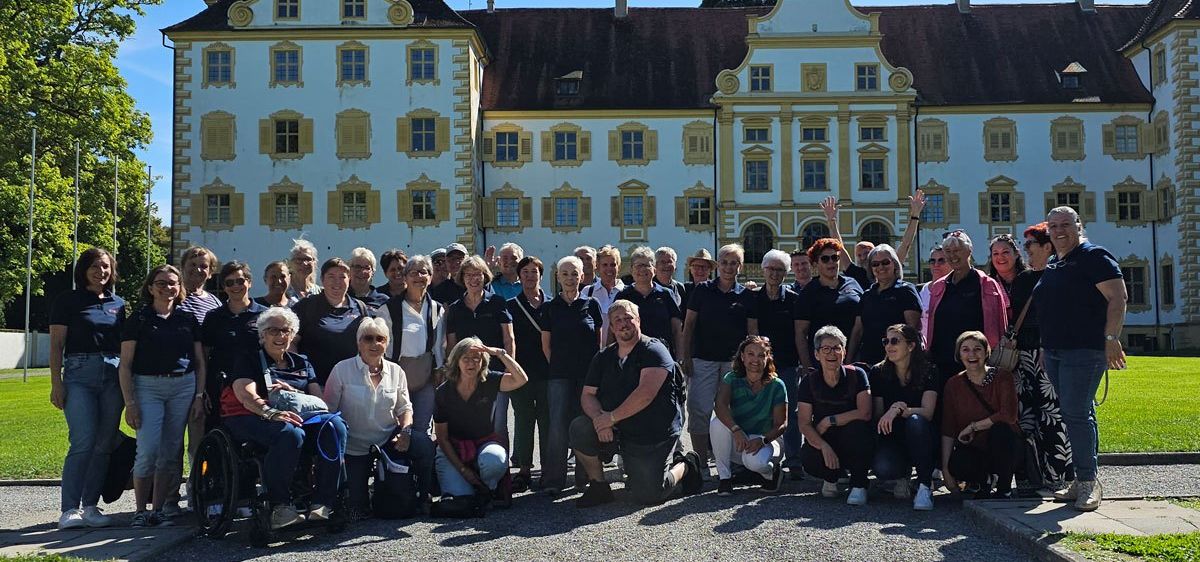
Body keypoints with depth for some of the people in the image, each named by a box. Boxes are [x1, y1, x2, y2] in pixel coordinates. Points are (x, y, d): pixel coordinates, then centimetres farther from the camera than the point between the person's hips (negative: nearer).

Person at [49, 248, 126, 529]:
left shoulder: (118, 304, 16)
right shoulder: (68, 301, 4)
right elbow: (56, 344, 0)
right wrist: (56, 382, -8)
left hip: (113, 376, 4)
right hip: (79, 374, -4)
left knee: (104, 445, 3)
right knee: (83, 442, -14)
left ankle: (91, 506, 10)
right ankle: (70, 509, -9)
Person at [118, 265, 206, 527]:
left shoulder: (188, 320, 11)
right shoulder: (138, 320, 1)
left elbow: (200, 362, 13)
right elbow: (125, 364, -1)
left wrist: (199, 396, 3)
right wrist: (129, 402, -9)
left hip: (183, 387, 3)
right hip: (147, 387, -3)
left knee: (170, 452, 4)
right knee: (148, 451, -11)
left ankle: (158, 510, 12)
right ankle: (140, 511, 2)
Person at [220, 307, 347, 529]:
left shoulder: (302, 363, 25)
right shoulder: (249, 361, 10)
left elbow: (319, 400, 11)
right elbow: (247, 397, -11)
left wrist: (292, 392, -8)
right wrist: (271, 412, -31)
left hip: (298, 417, 4)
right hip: (251, 420, -4)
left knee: (334, 425, -27)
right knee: (291, 432, -38)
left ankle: (322, 504, -28)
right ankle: (279, 507, -31)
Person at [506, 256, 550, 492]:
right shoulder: (511, 306, 7)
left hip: (546, 372, 1)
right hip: (522, 372, -1)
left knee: (547, 420, 2)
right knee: (524, 421, 2)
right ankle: (524, 470, 8)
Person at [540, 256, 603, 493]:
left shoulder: (591, 305, 6)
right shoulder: (550, 307, 6)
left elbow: (599, 340, 11)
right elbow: (546, 344, 10)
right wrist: (557, 366, 4)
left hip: (588, 373, 1)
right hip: (559, 374, -1)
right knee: (558, 425, -7)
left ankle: (585, 476, 13)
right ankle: (553, 479, -4)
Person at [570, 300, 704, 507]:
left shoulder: (654, 351, -11)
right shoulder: (603, 358, 8)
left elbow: (646, 393, -23)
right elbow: (588, 395, 2)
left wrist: (612, 417, -21)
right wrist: (599, 419, -19)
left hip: (654, 435, -5)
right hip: (618, 433, 5)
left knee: (648, 495, -9)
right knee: (579, 428, -20)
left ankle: (685, 466, 22)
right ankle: (598, 486, -2)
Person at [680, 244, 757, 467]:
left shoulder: (746, 295, 7)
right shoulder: (702, 290, 5)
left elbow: (752, 331, 8)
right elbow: (689, 324, 6)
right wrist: (686, 356, -1)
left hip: (734, 361, 1)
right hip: (703, 359, -1)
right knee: (699, 410, -7)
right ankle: (701, 463, -1)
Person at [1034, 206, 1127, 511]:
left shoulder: (1093, 256, -6)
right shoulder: (1053, 264, 19)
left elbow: (1118, 297, -14)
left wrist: (1111, 338, -21)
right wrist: (1045, 348, 22)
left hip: (1084, 349, -8)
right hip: (1055, 351, 8)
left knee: (1076, 414, -13)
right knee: (1076, 414, 10)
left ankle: (1088, 482, -7)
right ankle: (1083, 480, 14)